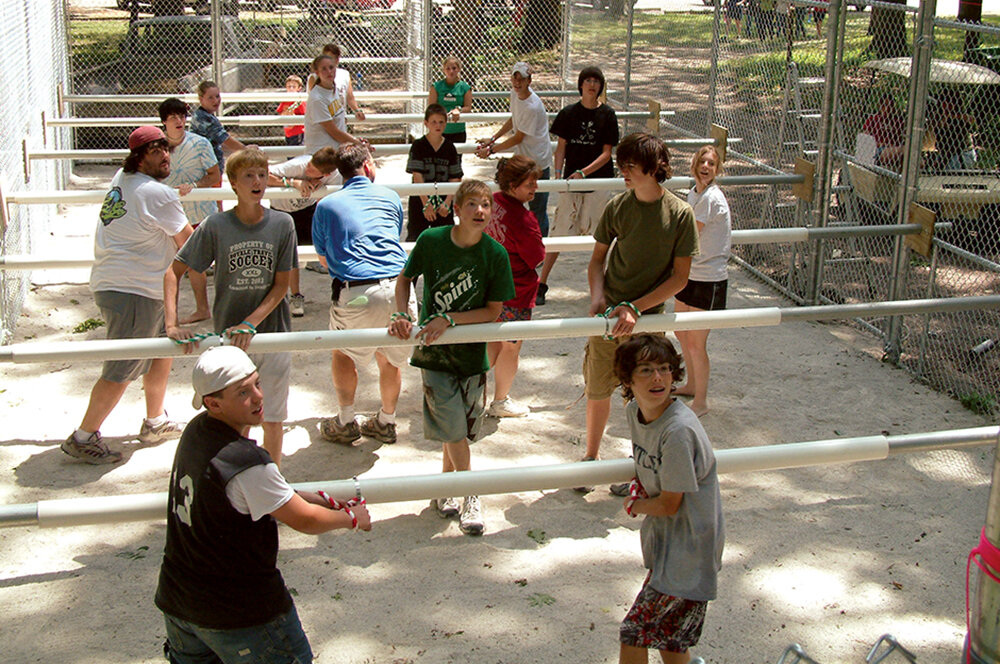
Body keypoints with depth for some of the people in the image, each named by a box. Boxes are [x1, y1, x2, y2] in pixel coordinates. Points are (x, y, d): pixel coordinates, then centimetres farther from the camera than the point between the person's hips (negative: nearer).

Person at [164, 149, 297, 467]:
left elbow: (282, 285, -4)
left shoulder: (282, 224, -6)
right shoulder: (216, 226, -9)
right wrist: (172, 324, -18)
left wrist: (250, 323, -16)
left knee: (273, 419, 8)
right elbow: (173, 272, -6)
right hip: (229, 336, 0)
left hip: (273, 333, 1)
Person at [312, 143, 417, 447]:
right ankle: (386, 422, 33)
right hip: (398, 287, 2)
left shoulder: (326, 205, 10)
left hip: (355, 294, -2)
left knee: (343, 353, 22)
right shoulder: (389, 196, 16)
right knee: (390, 358, 21)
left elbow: (324, 259, 20)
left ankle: (346, 422, 24)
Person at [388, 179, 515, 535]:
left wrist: (448, 319, -18)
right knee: (454, 428, -4)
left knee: (459, 430, 10)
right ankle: (470, 495, 15)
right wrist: (401, 314, -10)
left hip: (472, 352, 1)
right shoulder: (431, 240, -11)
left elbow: (493, 310, -9)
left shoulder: (495, 254, -12)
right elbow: (405, 278, 5)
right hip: (433, 350, -1)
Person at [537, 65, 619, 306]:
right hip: (571, 183, 0)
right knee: (560, 231, -2)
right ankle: (542, 283, 5)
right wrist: (558, 175, -10)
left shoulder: (607, 115, -1)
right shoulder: (568, 113, 2)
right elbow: (561, 148, 5)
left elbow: (606, 153, -4)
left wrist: (583, 172, -16)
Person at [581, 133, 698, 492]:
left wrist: (635, 307, -18)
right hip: (608, 315, 2)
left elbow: (679, 277, -9)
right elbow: (598, 259, 6)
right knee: (597, 391, 11)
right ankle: (591, 456, 33)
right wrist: (598, 297, -12)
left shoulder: (680, 214, -12)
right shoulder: (617, 207, -5)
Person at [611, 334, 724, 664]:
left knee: (633, 635, -4)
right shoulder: (634, 411, -4)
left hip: (688, 548, -8)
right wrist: (638, 484, -1)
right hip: (662, 538, 8)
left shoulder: (678, 430, -28)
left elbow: (669, 505, -19)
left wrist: (634, 505, -1)